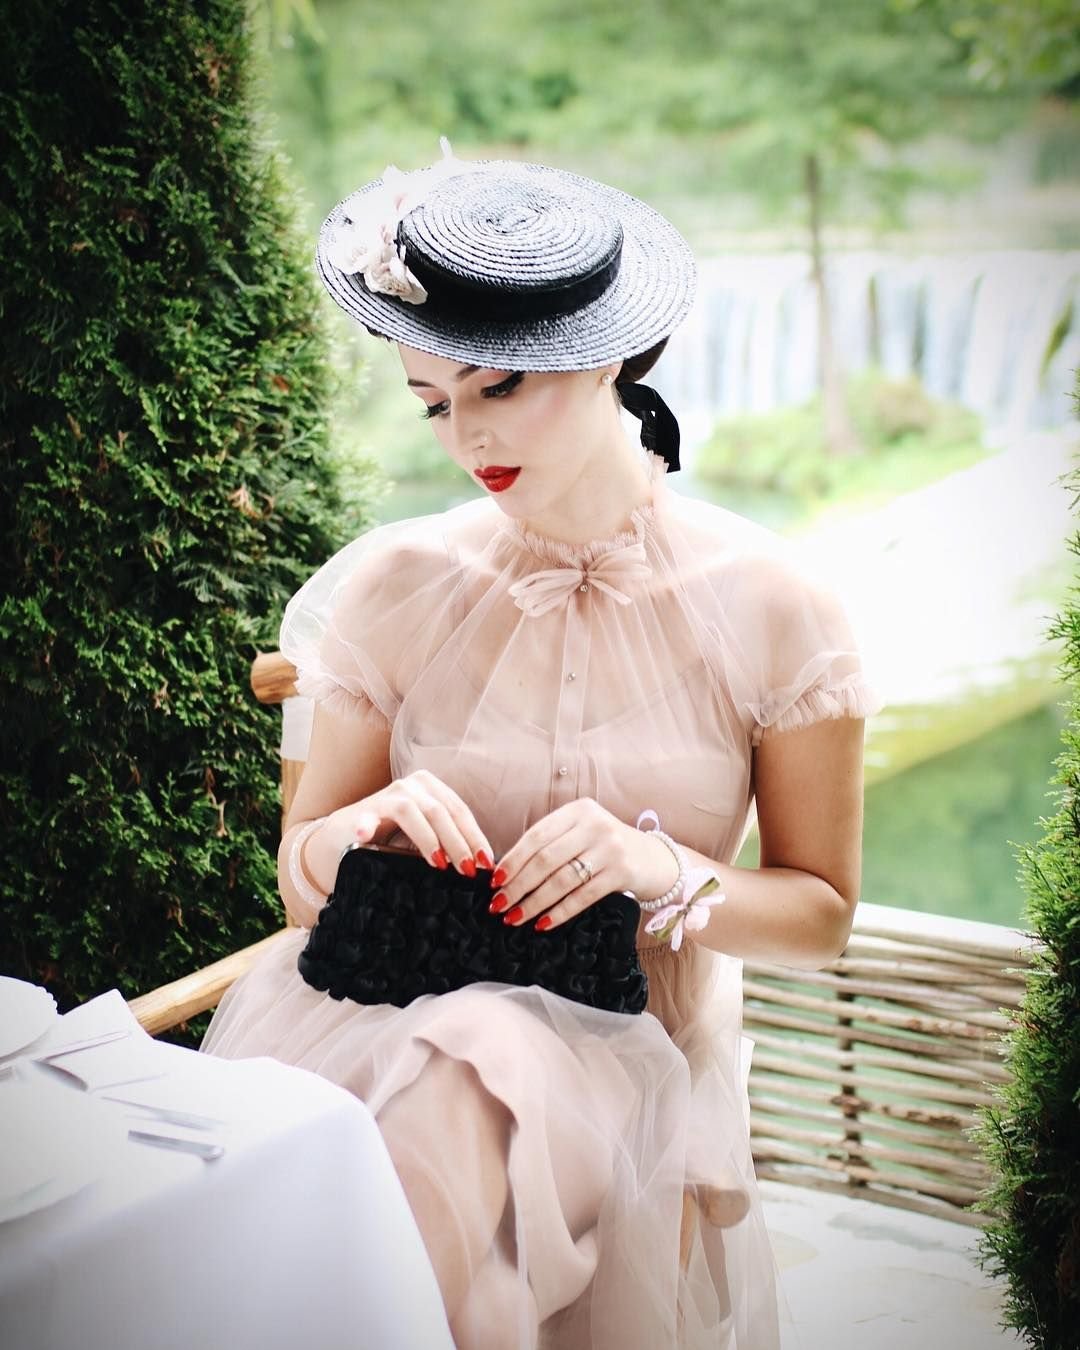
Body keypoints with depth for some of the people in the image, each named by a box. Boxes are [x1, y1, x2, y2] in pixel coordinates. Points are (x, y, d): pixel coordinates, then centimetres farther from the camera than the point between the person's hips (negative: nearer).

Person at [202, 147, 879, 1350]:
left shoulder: (767, 607, -4)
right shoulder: (398, 586, 0)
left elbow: (820, 913, 2)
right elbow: (300, 883, 5)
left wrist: (668, 873, -18)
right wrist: (365, 827, -18)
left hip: (633, 1064, -1)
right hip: (412, 1017, 1)